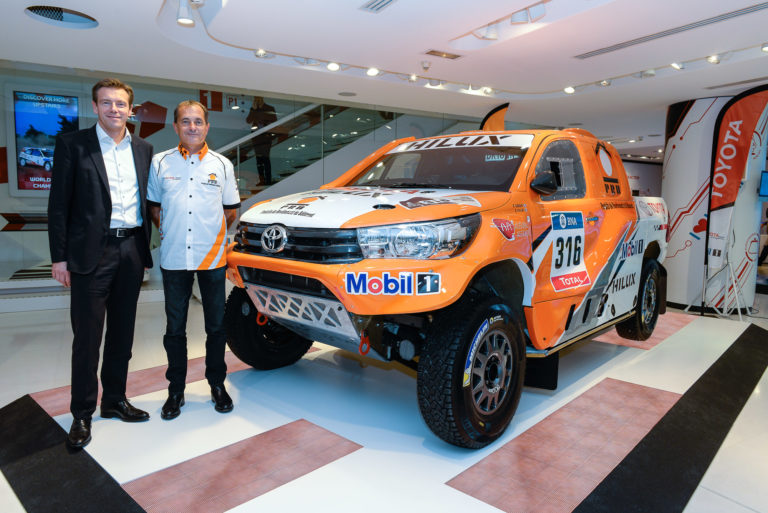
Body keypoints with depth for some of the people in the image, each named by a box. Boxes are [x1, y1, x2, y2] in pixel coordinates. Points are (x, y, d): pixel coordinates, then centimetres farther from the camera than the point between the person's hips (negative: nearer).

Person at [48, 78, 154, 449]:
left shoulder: (143, 150, 11)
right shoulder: (72, 144, -1)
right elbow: (59, 204, -3)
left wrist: (144, 251, 10)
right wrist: (59, 257, -8)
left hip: (131, 250, 4)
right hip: (92, 252, -4)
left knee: (122, 333, 13)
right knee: (87, 337, 2)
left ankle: (115, 400, 28)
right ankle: (82, 414, 16)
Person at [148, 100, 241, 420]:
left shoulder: (222, 165, 4)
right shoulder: (160, 163, 5)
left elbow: (231, 210, 12)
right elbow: (154, 207, 13)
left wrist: (211, 234, 8)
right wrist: (169, 234, 6)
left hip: (213, 258, 0)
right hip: (174, 258, 0)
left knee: (216, 325, 8)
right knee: (175, 328, 8)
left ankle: (217, 384, 24)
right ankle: (176, 390, 22)